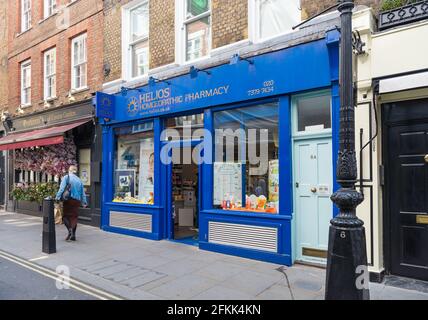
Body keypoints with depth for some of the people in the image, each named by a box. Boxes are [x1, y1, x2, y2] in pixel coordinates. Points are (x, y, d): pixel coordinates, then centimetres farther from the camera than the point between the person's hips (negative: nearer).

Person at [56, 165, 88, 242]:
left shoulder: (66, 177, 0)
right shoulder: (79, 180, 13)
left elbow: (62, 188, -12)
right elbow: (83, 193, 15)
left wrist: (58, 197, -11)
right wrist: (84, 203, 23)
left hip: (69, 199, -4)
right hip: (77, 200, 4)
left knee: (65, 215, 5)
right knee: (74, 217, 9)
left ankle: (70, 229, -17)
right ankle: (73, 235, 9)